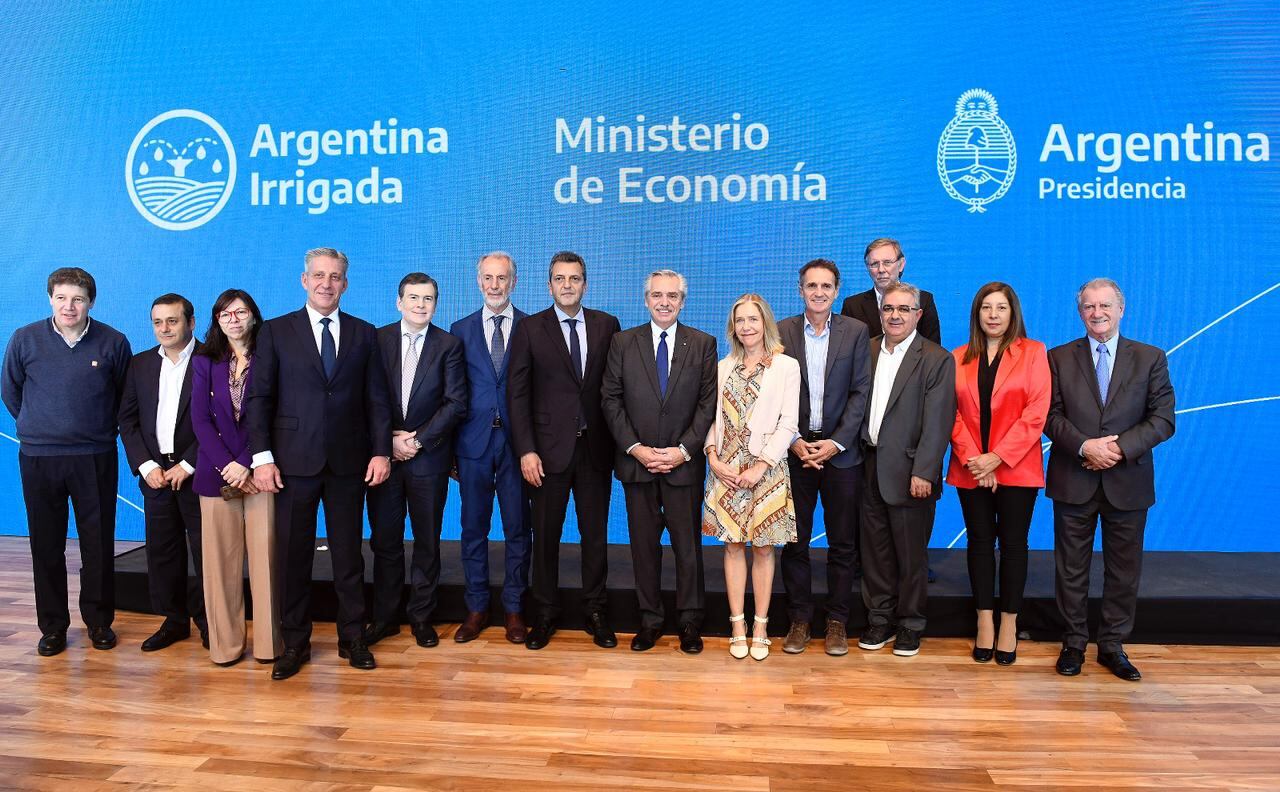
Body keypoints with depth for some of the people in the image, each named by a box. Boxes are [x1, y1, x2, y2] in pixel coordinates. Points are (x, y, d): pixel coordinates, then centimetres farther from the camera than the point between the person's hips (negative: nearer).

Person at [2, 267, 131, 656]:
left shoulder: (113, 342, -4)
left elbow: (125, 395, 10)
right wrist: (36, 425, 16)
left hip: (95, 458, -1)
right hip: (38, 459, 1)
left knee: (99, 543, 5)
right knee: (46, 545, 7)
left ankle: (99, 620, 20)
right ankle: (53, 625, 20)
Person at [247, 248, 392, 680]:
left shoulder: (364, 333, 8)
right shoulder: (276, 332, 3)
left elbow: (376, 398, 6)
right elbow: (259, 397, -1)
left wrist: (381, 451, -2)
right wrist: (262, 457, -9)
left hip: (348, 462, 1)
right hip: (294, 461, -1)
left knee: (348, 553, 8)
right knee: (294, 555, 6)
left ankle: (352, 639, 20)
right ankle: (295, 643, 19)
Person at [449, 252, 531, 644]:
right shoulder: (461, 330, 7)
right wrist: (449, 449, 1)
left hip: (517, 441, -1)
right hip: (474, 443, 1)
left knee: (517, 528, 6)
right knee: (473, 528, 8)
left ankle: (513, 608, 19)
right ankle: (476, 608, 21)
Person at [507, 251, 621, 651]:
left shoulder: (607, 325, 5)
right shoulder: (530, 329, 0)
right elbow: (517, 393, -2)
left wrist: (617, 440, -1)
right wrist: (526, 450, -9)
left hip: (595, 447, 1)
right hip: (549, 448, -1)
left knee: (596, 533, 9)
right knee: (546, 534, 7)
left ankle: (596, 612, 23)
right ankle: (545, 614, 22)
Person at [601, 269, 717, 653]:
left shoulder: (703, 344, 3)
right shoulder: (623, 342, 4)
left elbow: (708, 403, -1)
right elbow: (611, 400, 1)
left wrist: (683, 450, -11)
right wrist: (636, 448, -9)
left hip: (684, 461, -1)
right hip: (637, 460, 1)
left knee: (688, 543, 5)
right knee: (644, 543, 8)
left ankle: (690, 621, 18)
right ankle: (650, 619, 20)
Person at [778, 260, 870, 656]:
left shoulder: (856, 332, 2)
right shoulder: (782, 332, 3)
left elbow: (860, 392, -1)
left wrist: (837, 442, -11)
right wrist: (794, 441, -9)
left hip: (841, 452, 0)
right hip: (794, 449, 0)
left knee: (842, 544, 7)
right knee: (794, 542, 6)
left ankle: (837, 621, 19)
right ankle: (799, 619, 18)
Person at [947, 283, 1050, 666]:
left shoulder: (1033, 353, 2)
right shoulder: (959, 358, 9)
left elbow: (1036, 412, -7)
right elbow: (952, 412, 3)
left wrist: (998, 456, -14)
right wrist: (971, 458, -11)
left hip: (1016, 468, -2)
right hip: (970, 469, 2)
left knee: (1012, 542, 4)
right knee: (980, 540, 6)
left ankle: (1009, 623, 14)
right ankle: (984, 623, 15)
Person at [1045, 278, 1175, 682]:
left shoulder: (1150, 358, 4)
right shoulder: (1059, 358, 4)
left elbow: (1162, 420, -3)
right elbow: (1051, 416, -2)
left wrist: (1120, 448, -16)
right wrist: (1084, 446, -18)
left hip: (1127, 482, 1)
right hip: (1073, 481, 0)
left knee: (1124, 569, 9)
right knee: (1072, 568, 8)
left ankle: (1112, 645, 23)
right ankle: (1074, 643, 20)